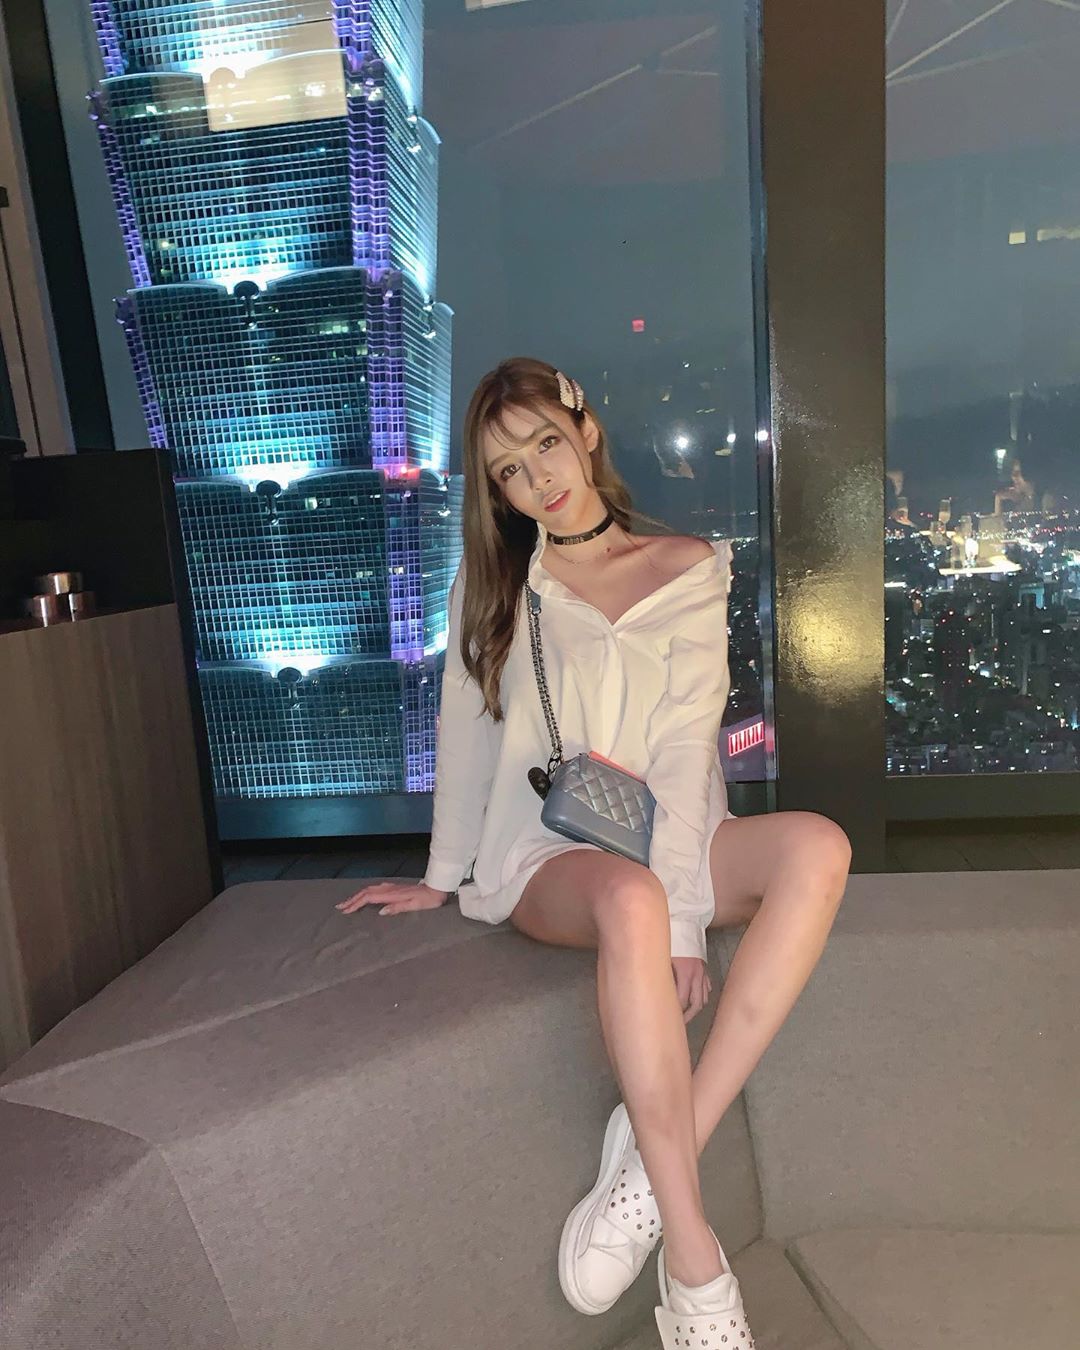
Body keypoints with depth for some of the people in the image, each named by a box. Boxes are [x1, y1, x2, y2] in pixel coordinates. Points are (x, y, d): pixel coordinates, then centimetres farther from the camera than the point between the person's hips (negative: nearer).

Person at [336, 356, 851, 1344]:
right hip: (543, 857, -1)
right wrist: (442, 878, 11)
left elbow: (686, 747, -9)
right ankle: (693, 1261, -28)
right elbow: (466, 732, 8)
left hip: (666, 840, 2)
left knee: (815, 847, -29)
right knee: (630, 897, -37)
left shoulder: (690, 568, 2)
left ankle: (657, 1161, -28)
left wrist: (682, 917, -19)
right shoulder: (495, 578, 5)